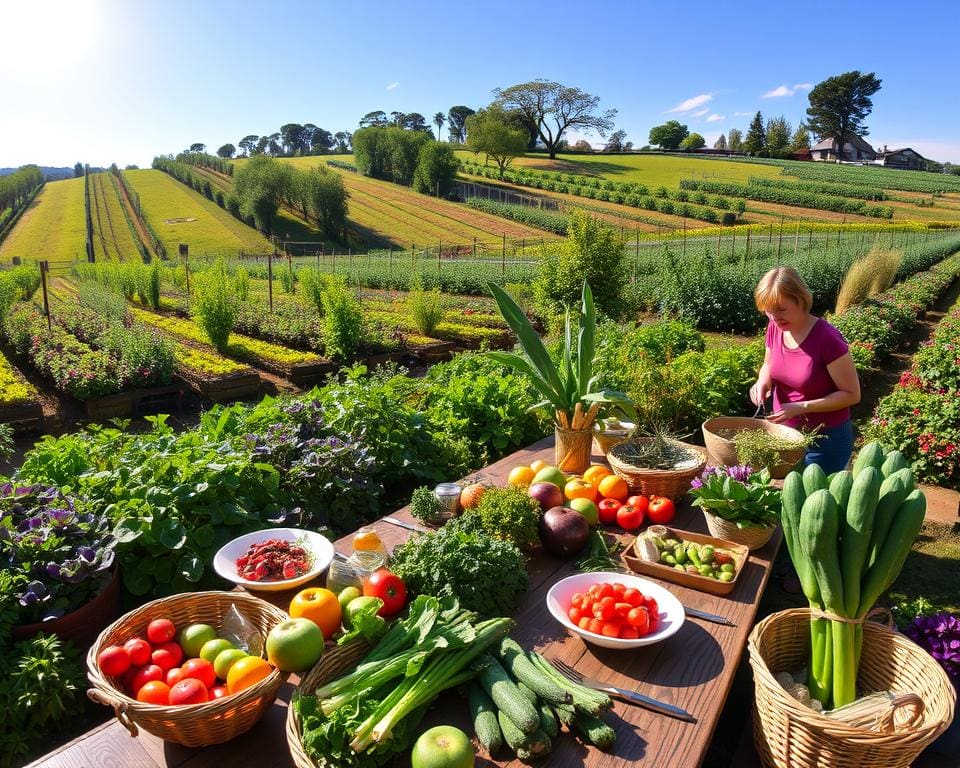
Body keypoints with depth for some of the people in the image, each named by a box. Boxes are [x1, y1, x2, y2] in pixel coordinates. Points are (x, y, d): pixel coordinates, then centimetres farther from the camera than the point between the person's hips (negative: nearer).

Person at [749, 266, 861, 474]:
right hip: (783, 433, 5)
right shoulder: (774, 328, -6)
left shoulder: (827, 338, -23)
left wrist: (801, 407, -24)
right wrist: (763, 381, -9)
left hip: (825, 439, -5)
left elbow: (852, 394, -16)